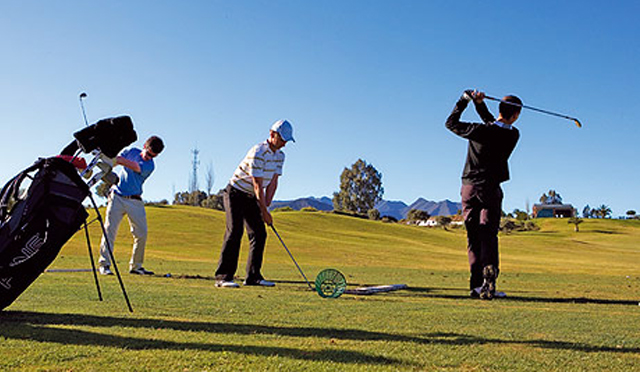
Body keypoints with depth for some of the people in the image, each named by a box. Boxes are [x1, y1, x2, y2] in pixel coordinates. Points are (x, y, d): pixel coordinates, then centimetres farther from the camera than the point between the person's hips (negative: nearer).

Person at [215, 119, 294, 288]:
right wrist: (264, 211, -24)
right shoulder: (257, 153, -23)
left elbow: (272, 183, 3)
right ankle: (223, 276, -15)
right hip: (235, 193, -8)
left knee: (259, 233, 2)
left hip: (251, 198, 8)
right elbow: (258, 185, -25)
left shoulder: (279, 155, 4)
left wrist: (265, 206, -7)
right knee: (235, 232, -16)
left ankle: (253, 276, 8)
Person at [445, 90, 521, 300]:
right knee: (488, 236, 0)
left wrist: (464, 100, 13)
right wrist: (480, 103, 6)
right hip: (490, 190, 0)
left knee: (473, 237, 5)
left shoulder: (480, 131, -10)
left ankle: (476, 285, 5)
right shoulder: (513, 135, -2)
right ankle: (489, 281, -16)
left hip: (469, 188, 0)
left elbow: (451, 123, 5)